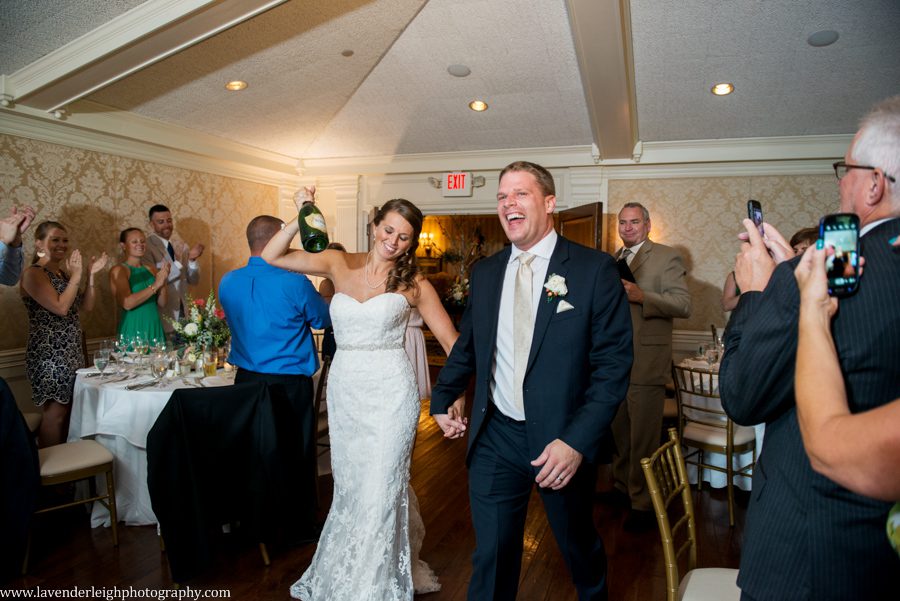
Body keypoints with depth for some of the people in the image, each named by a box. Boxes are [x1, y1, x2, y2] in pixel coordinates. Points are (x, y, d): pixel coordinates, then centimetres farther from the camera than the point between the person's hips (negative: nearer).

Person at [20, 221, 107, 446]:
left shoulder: (63, 271, 13)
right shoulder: (33, 274, -11)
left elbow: (87, 306, 11)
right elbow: (61, 307, -21)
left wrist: (91, 275, 2)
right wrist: (76, 275, -16)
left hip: (72, 351, 8)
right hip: (50, 354, -8)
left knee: (69, 410, 11)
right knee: (55, 413, -3)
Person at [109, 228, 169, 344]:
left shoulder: (152, 270, 9)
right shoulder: (118, 270, -5)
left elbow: (162, 303, 5)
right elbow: (127, 303, -18)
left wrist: (163, 281, -10)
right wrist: (155, 285, -17)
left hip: (155, 329, 5)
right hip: (133, 331, -5)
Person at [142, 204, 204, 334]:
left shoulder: (182, 246, 8)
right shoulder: (146, 247, -9)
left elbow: (193, 280, 7)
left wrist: (192, 260, -11)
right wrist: (177, 262, -27)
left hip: (182, 311, 5)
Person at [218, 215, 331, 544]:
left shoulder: (227, 282, -1)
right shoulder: (295, 282, -18)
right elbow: (324, 319, -3)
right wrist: (319, 295, 17)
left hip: (247, 379, 5)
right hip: (290, 384, -5)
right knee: (297, 455, 11)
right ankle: (300, 526, 25)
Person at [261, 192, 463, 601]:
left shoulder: (413, 284, -3)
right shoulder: (340, 264, 4)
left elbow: (452, 341, -3)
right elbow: (271, 257, 2)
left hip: (390, 393, -3)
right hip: (344, 390, 3)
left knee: (379, 492, 1)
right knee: (348, 487, 16)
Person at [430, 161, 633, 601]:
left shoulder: (594, 269, -10)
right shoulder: (484, 272, 4)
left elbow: (613, 363, -13)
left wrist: (577, 441, -20)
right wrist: (441, 397, 7)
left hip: (563, 441, -2)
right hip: (494, 437, 2)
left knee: (579, 545, 23)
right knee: (491, 556, 12)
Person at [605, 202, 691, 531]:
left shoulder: (667, 257, -5)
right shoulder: (612, 260, 16)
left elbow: (683, 305, -14)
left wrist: (642, 296, -26)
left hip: (646, 362, -6)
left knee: (643, 437, 1)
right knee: (618, 430, 17)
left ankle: (643, 504, 15)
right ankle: (622, 486, 34)